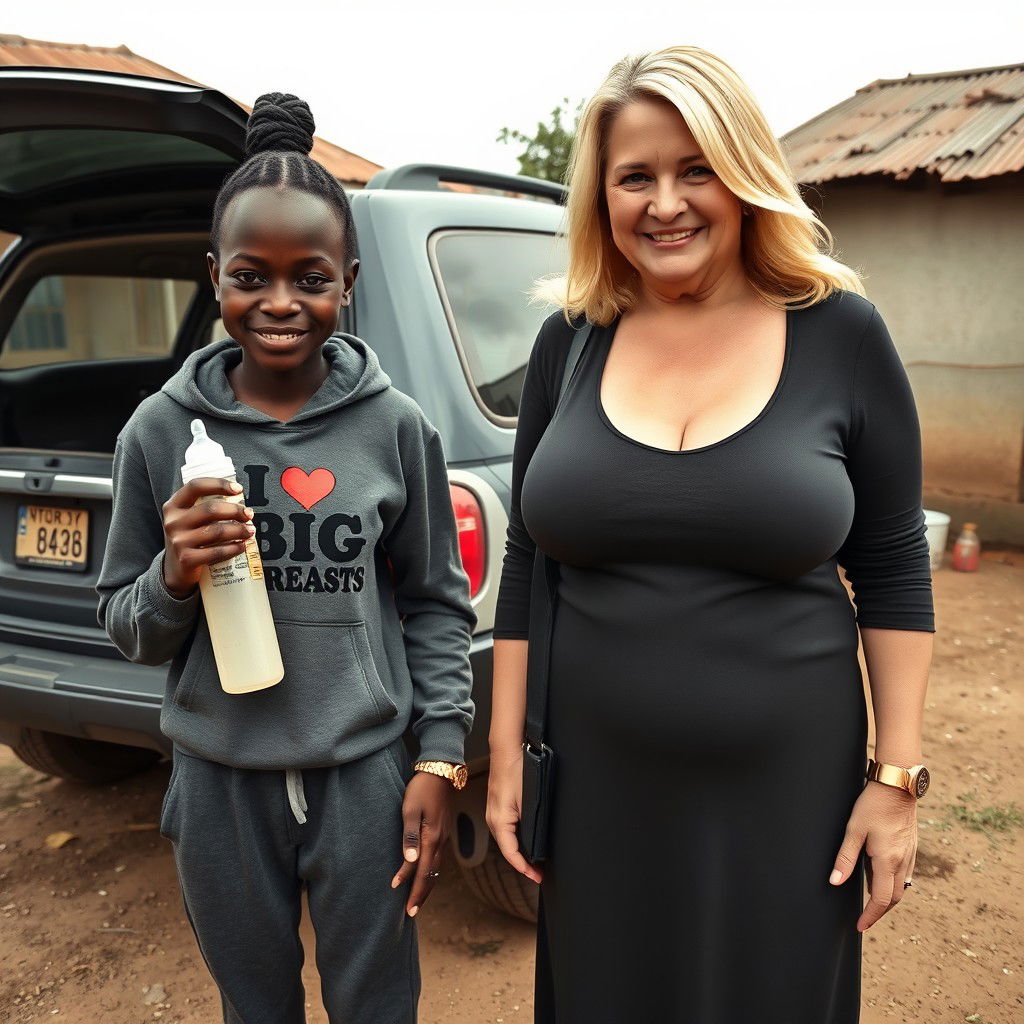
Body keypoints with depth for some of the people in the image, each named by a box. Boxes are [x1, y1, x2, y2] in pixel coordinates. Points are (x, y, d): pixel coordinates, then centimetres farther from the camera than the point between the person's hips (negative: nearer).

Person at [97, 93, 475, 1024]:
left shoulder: (396, 427, -7)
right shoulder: (160, 431, -4)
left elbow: (438, 604, 0)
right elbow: (124, 627, 3)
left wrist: (439, 762, -3)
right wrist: (174, 576, -19)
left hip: (365, 778, -1)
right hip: (220, 786, 2)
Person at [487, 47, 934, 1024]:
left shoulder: (840, 332, -6)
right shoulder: (569, 341, -1)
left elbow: (892, 569, -2)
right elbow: (525, 561, 3)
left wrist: (896, 774, -4)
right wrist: (505, 755, 3)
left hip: (783, 787, -1)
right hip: (593, 783, 2)